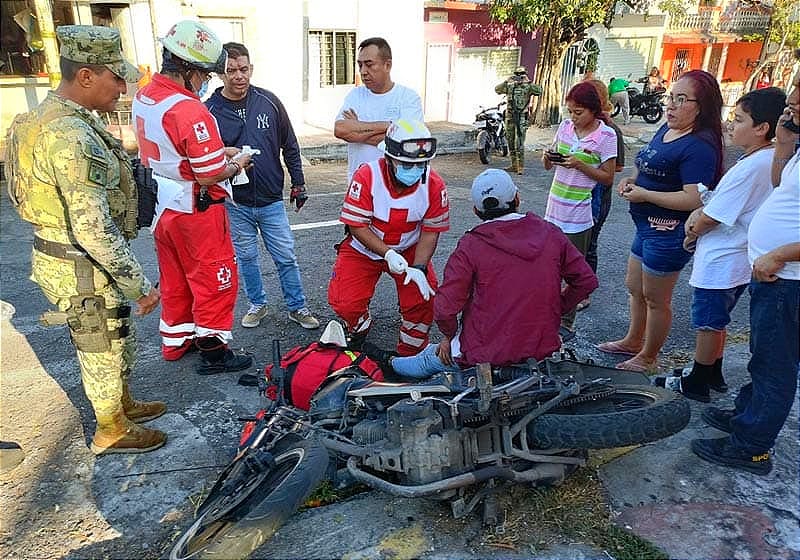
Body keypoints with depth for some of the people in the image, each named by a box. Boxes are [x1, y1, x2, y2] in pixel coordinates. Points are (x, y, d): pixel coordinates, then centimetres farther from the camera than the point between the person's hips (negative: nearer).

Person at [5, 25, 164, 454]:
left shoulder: (48, 117, 6)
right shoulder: (73, 136, -28)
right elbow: (95, 230, -30)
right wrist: (140, 285, -24)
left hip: (63, 255, 9)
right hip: (81, 269, -9)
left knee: (119, 339, 24)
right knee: (103, 349, 9)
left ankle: (124, 405, 44)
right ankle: (111, 431, 30)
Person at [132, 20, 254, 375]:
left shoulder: (143, 97, 3)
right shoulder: (190, 110, -26)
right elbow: (209, 177, -24)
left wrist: (219, 150, 8)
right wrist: (236, 165, -5)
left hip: (162, 206, 9)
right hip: (195, 212, -9)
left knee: (175, 279, 21)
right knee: (215, 280, 6)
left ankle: (175, 342, 36)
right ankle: (213, 352, 17)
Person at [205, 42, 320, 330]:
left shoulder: (269, 101, -2)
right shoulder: (209, 110, -7)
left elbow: (289, 146, 7)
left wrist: (298, 183, 8)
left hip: (272, 200, 0)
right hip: (234, 203, 0)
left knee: (286, 257, 6)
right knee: (246, 258, 14)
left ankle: (297, 307, 22)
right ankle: (257, 304, 34)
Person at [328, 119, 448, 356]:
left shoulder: (434, 185, -18)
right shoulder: (367, 176, -25)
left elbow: (430, 232, -10)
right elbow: (356, 226, -21)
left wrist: (418, 268, -23)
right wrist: (388, 254, -30)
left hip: (409, 250, 2)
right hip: (364, 248, -1)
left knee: (424, 300, -14)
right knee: (344, 302, -13)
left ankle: (411, 354, 14)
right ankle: (359, 334, 24)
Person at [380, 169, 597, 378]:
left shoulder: (471, 245, -14)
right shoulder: (550, 233, -3)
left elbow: (445, 309, -17)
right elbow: (587, 281, 4)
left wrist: (450, 336, 3)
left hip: (486, 354, -4)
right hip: (543, 349, 4)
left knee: (431, 357, 26)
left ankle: (390, 364, 49)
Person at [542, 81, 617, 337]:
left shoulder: (606, 135, -8)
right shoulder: (565, 126, 6)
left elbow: (608, 177, -6)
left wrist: (580, 165, -18)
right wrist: (547, 158, -9)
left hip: (579, 212, -5)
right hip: (555, 208, 5)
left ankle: (567, 321, 14)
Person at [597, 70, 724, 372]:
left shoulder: (699, 146, -21)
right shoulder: (667, 129, 7)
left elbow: (693, 199, -28)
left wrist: (644, 194, -21)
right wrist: (632, 179, 2)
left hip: (669, 231, -10)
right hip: (648, 225, 10)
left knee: (655, 298, 7)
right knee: (634, 287, 22)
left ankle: (648, 357, 27)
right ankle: (633, 341, 43)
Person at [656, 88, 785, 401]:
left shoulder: (751, 167, -25)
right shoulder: (771, 160, 5)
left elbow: (712, 218, -20)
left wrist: (692, 234, -2)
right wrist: (699, 212, -7)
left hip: (720, 261, -9)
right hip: (740, 260, 9)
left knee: (707, 324, 6)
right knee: (716, 322, 22)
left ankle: (696, 384, 21)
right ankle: (712, 374, 37)